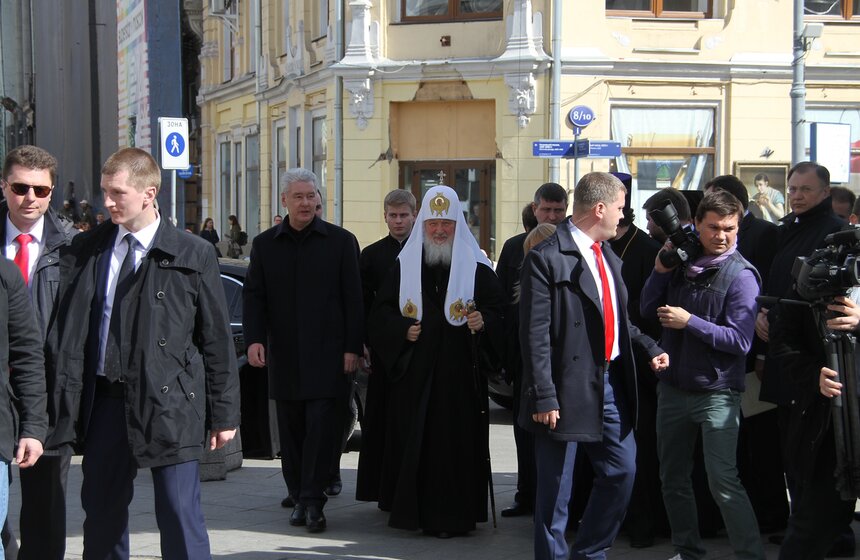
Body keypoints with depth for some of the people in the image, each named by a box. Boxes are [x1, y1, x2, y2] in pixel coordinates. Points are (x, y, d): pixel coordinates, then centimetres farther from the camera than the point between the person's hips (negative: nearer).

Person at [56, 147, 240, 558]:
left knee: (180, 516, -1)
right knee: (101, 514, 13)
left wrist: (223, 414, -2)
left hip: (168, 405, -4)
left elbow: (217, 339, 0)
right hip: (104, 402, 4)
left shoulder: (193, 255, -3)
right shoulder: (85, 250, 7)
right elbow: (67, 327, 9)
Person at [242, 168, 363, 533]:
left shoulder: (341, 241, 2)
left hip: (325, 353, -3)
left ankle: (313, 501, -4)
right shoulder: (265, 244, 9)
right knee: (291, 431, 8)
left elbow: (353, 297, 0)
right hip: (283, 354, 3)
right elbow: (254, 296, 7)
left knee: (321, 427, -8)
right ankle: (299, 499, 17)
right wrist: (254, 338, -7)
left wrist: (352, 347, -5)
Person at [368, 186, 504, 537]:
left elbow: (498, 310, 1)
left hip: (460, 374, -2)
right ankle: (414, 510, 12)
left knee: (456, 440, -4)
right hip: (413, 372, 2)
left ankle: (453, 515, 2)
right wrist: (402, 330, -6)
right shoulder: (404, 265, 9)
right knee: (414, 440, 3)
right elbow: (381, 312, 12)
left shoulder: (477, 267, 4)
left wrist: (483, 322, -19)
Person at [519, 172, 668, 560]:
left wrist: (650, 347, 9)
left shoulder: (608, 256, 11)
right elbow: (535, 335, -17)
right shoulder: (547, 258, -14)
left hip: (610, 383, 8)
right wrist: (544, 397, -20)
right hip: (569, 389, -8)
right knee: (555, 490, 4)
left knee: (622, 470, 14)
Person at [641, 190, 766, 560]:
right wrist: (660, 271, -8)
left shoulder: (740, 274, -9)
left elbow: (740, 340, -16)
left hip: (716, 393, -6)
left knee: (723, 482, -13)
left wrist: (690, 322, -19)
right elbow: (648, 311, 5)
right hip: (674, 387, 6)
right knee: (673, 478, 14)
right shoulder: (681, 262, 6)